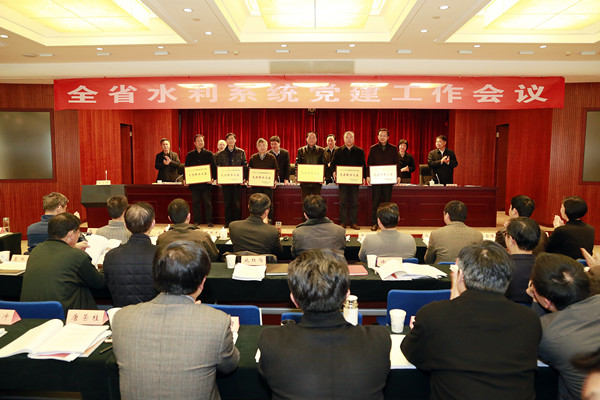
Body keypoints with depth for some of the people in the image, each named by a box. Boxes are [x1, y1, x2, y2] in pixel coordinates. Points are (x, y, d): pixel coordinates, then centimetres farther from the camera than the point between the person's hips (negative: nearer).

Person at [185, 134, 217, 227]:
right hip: (194, 183, 2)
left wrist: (213, 178, -13)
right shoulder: (190, 155, 11)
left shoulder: (209, 154, 6)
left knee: (207, 202, 0)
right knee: (195, 203, 5)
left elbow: (214, 167, 3)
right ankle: (197, 221, 14)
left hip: (206, 183, -2)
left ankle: (209, 221, 7)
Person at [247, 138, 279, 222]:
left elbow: (276, 170, 6)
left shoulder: (272, 157, 4)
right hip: (255, 185, 1)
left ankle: (269, 221, 12)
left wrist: (275, 180, -7)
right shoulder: (253, 158, 8)